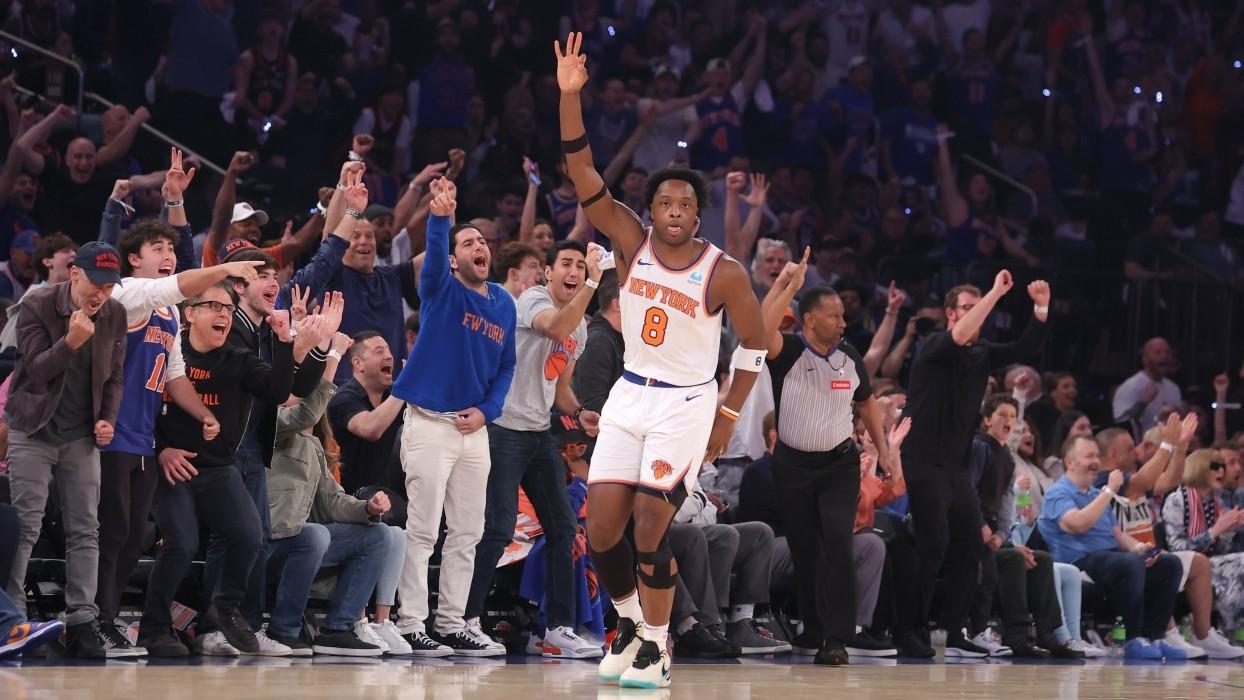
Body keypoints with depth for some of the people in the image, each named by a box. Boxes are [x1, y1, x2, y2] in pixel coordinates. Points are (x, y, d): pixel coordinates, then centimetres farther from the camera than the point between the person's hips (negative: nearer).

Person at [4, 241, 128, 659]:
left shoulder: (115, 315, 0)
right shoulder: (37, 306, -12)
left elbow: (114, 376, 8)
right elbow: (37, 369, -16)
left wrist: (108, 419, -6)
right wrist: (71, 342, -31)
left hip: (82, 437, 4)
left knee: (85, 530, 0)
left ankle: (82, 621, 0)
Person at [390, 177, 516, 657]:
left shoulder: (504, 304, 11)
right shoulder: (441, 290, -4)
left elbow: (506, 367, 16)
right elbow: (433, 254, -25)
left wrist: (487, 410, -1)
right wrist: (440, 218, -45)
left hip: (474, 429, 6)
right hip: (430, 424, -6)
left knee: (467, 534, 9)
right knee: (422, 532, -7)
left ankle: (451, 626, 16)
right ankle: (410, 626, -5)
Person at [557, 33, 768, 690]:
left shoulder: (724, 274, -14)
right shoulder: (632, 242, -5)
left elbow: (754, 343, -1)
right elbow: (581, 174, -13)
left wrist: (728, 416, -1)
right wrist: (570, 96, -24)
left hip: (687, 405, -4)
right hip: (629, 396, 4)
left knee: (649, 529, -11)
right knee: (601, 527, 0)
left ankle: (655, 651, 4)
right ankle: (629, 624, 24)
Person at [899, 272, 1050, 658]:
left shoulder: (982, 353, 12)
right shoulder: (934, 347, -8)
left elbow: (1024, 349, 6)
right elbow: (959, 336, -28)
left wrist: (1041, 308, -8)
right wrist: (995, 293, -26)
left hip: (957, 465, 7)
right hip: (925, 462, -7)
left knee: (969, 546, 3)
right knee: (933, 546, -13)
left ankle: (953, 633, 8)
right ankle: (910, 630, -6)